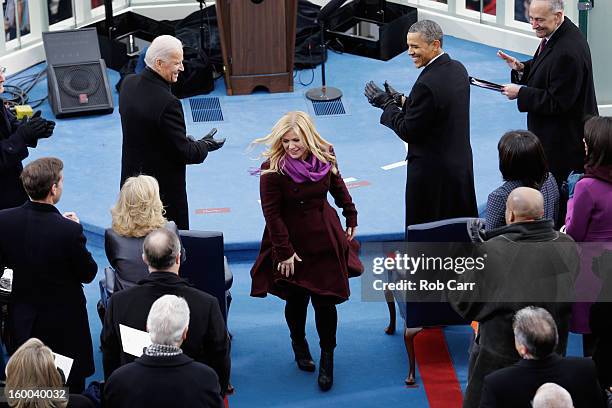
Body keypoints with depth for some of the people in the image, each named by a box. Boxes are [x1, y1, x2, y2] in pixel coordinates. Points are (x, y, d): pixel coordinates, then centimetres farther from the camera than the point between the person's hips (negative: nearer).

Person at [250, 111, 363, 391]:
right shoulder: (273, 168, -17)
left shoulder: (324, 158, -5)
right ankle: (299, 346, 37)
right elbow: (272, 213, -15)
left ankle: (327, 358, 14)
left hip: (324, 240, 2)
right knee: (296, 299, 10)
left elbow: (338, 187, 14)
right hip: (292, 242, -2)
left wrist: (351, 217, 19)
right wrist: (284, 251, -15)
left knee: (325, 300, 1)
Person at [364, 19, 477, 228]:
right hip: (461, 163, 9)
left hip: (432, 171, -9)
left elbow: (408, 132, -18)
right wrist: (402, 101, 9)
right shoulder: (458, 69, 2)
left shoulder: (427, 84, -25)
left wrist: (386, 104, -7)